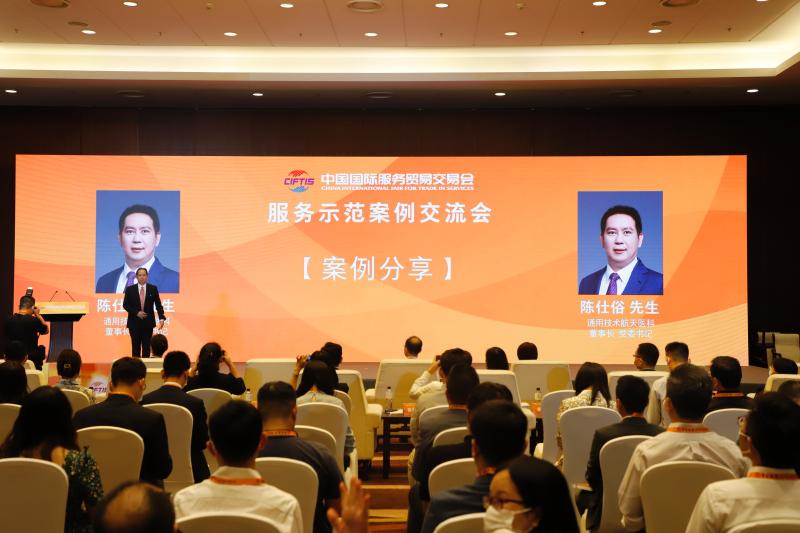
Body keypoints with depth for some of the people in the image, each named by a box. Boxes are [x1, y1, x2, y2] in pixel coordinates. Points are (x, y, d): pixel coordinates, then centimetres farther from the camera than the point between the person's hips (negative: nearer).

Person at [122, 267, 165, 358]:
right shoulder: (130, 289, 1)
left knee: (147, 347, 3)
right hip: (134, 322, 0)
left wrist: (161, 318, -14)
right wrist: (136, 313, -13)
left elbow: (158, 305, 0)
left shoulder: (153, 288, 2)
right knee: (136, 347, 2)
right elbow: (125, 305, 0)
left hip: (148, 322, 1)